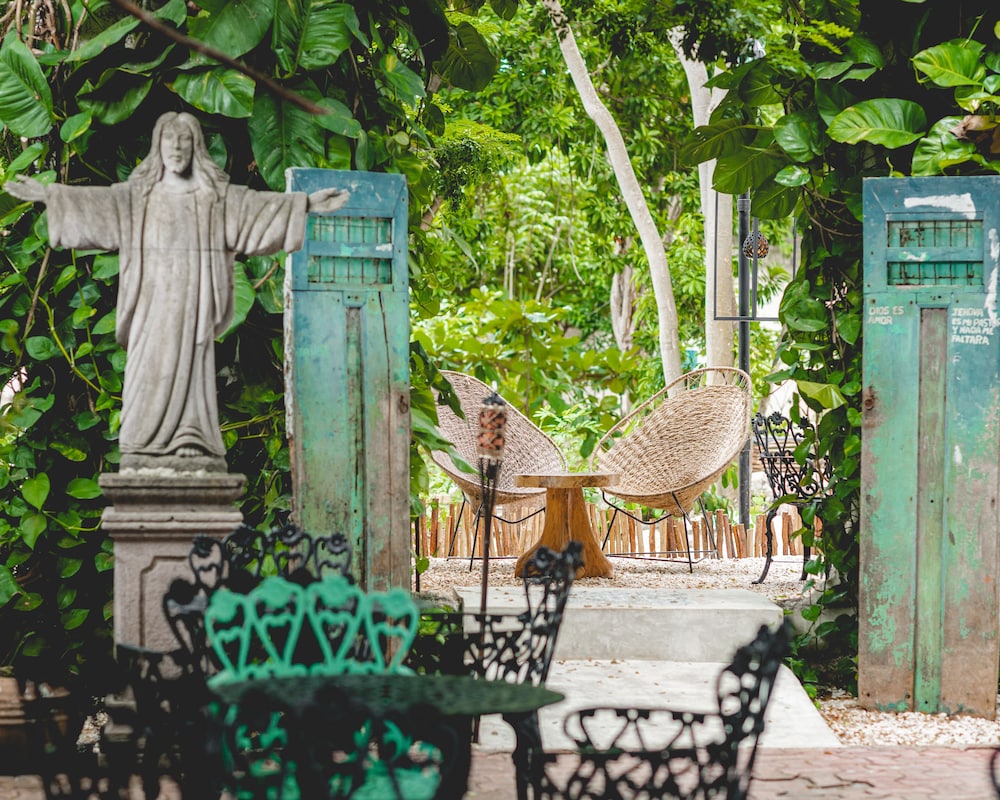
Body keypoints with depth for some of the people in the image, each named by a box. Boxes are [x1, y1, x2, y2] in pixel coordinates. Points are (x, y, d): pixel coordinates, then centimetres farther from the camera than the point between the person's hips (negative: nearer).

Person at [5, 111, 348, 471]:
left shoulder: (216, 194, 10)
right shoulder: (139, 193, 10)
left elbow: (258, 203, 5)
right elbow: (97, 200, 3)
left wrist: (306, 202, -3)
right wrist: (47, 194, -6)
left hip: (194, 303, 0)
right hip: (154, 302, 0)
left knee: (191, 378, -5)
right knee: (150, 378, -7)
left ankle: (193, 461, -8)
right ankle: (144, 463, -10)